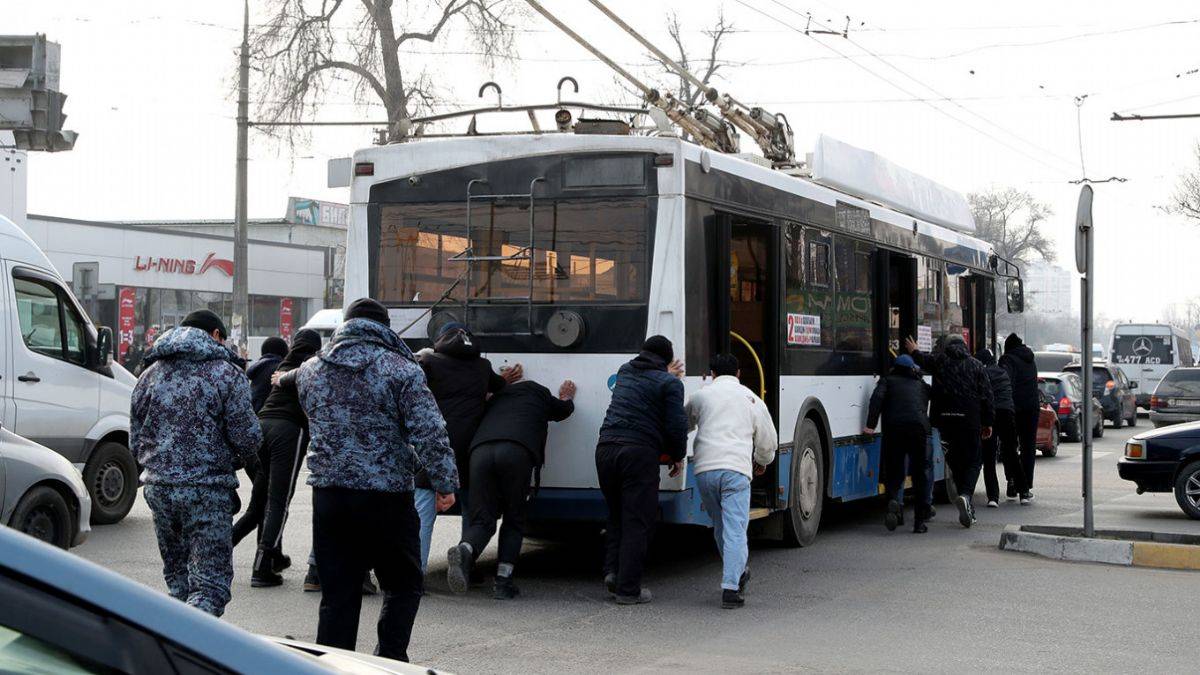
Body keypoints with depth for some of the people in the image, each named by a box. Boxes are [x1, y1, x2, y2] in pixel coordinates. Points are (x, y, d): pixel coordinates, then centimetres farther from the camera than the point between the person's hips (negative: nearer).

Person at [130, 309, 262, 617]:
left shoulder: (151, 374, 13)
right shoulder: (227, 374, -3)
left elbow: (135, 441, 15)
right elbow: (247, 438, -6)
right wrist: (239, 461, 15)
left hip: (158, 488, 5)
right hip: (207, 491, -5)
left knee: (178, 577, 20)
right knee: (210, 583, -5)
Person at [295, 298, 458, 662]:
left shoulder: (309, 370, 8)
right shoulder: (400, 369, -7)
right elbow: (429, 433, -12)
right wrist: (445, 483, -6)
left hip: (328, 494, 4)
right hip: (386, 495, -4)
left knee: (337, 594, 9)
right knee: (402, 584, 11)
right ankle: (390, 660, 2)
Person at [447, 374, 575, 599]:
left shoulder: (496, 397, 38)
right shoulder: (537, 391, 31)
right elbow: (564, 409, 48)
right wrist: (566, 397, 70)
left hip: (480, 451, 3)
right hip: (517, 452, -2)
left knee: (482, 520, 5)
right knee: (514, 520, 13)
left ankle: (465, 550, -28)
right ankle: (503, 580, 1)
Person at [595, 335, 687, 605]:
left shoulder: (624, 372, 20)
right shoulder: (670, 383, 2)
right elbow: (676, 425, -4)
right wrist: (677, 457, 12)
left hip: (605, 448, 6)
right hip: (639, 452, -6)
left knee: (617, 515, 20)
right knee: (637, 521, 0)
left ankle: (612, 570, 5)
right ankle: (628, 590, -1)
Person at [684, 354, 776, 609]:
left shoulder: (700, 396, 14)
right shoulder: (752, 400, 15)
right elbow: (768, 441, 23)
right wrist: (762, 462, 43)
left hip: (704, 468, 1)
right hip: (736, 469, -1)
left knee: (720, 526, 18)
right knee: (735, 529, -5)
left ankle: (737, 573, 30)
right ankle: (731, 587, -15)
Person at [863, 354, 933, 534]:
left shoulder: (888, 380, 18)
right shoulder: (922, 385, 29)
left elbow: (877, 398, 3)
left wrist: (871, 425, -3)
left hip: (894, 428, -1)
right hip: (919, 428, 1)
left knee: (894, 472, 8)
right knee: (920, 474, 9)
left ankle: (894, 501, -23)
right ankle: (920, 521, 6)